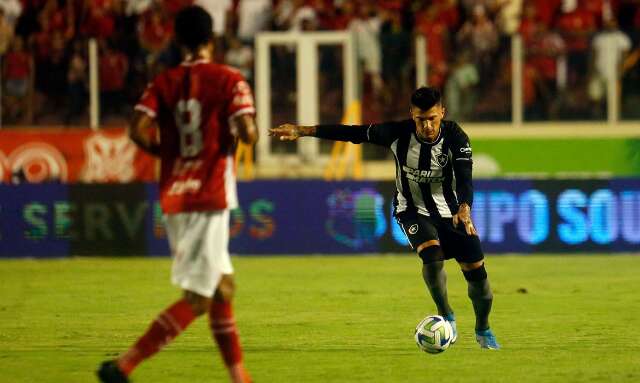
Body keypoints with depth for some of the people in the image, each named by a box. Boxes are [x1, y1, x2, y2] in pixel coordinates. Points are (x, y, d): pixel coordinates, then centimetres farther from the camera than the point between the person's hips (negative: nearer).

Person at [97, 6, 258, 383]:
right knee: (197, 300, -5)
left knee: (223, 287, 18)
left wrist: (167, 152, 10)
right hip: (210, 197, -6)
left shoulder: (164, 82, 5)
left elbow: (139, 130, -8)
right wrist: (251, 131, 7)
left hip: (173, 197, 6)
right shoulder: (229, 80, -6)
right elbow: (247, 133, -17)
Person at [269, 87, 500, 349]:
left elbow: (465, 179, -31)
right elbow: (353, 133, -10)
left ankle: (483, 330, 24)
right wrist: (303, 131, -10)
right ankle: (446, 318, -11)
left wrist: (464, 209, -52)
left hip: (451, 211, 1)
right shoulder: (399, 133, -18)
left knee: (476, 271, -3)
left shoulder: (455, 137, -20)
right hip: (413, 210, -1)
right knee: (431, 252, -30)